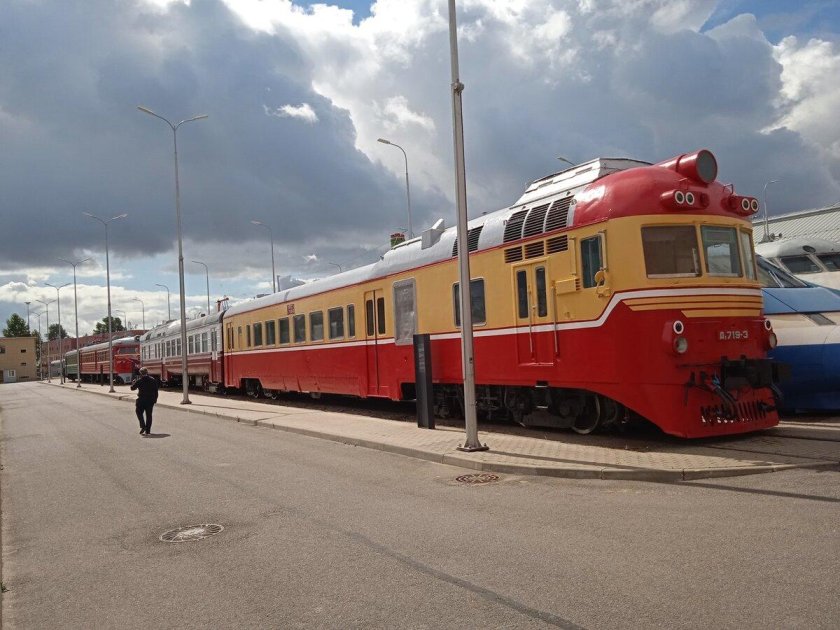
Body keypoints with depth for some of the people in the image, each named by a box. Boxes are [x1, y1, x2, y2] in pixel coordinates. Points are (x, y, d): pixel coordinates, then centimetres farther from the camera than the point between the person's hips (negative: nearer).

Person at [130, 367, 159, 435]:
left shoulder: (139, 381, -9)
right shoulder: (153, 380, 2)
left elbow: (132, 388, 1)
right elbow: (156, 391, 5)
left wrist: (133, 382, 20)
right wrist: (155, 399, 12)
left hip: (141, 400, -3)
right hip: (151, 400, 3)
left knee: (139, 413, 11)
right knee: (149, 415, 8)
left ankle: (143, 426, -8)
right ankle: (147, 430, 10)